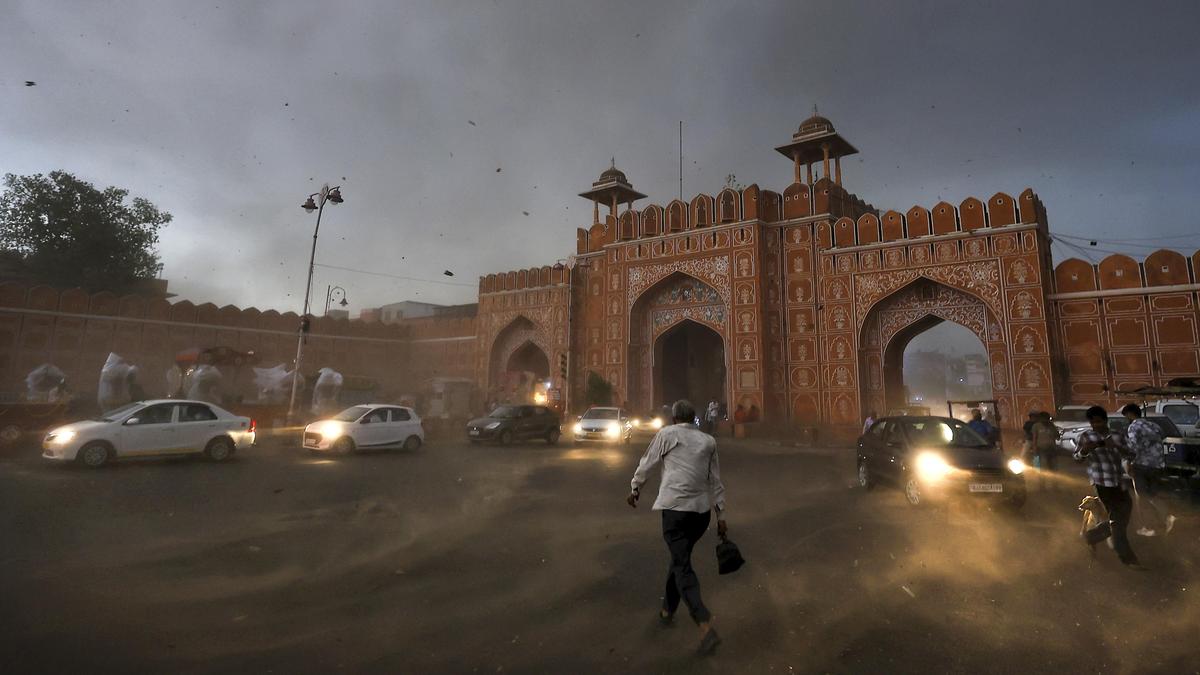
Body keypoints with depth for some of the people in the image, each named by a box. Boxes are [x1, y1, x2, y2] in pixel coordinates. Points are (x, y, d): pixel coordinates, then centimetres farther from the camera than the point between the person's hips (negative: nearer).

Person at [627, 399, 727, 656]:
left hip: (675, 507, -5)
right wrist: (721, 515, 16)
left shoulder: (667, 433, 0)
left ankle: (705, 626, -17)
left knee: (682, 566, -4)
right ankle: (668, 610, 33)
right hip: (702, 509, 5)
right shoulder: (708, 441, 10)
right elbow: (716, 481, 12)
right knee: (680, 557, 21)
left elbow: (647, 463, 8)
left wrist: (635, 489, 23)